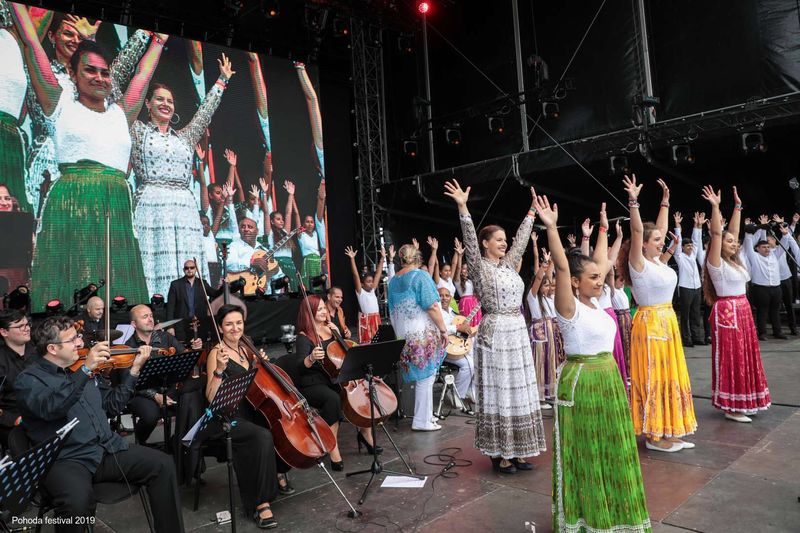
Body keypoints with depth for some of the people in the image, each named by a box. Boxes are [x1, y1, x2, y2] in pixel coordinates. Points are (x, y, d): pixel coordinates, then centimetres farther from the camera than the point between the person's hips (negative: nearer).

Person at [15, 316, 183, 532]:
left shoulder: (80, 368, 15)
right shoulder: (28, 379, -4)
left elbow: (112, 405, 19)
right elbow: (49, 408, -27)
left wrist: (134, 369, 10)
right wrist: (85, 370, -36)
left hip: (109, 449, 6)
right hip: (67, 459, -6)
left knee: (163, 465, -11)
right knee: (78, 501, -37)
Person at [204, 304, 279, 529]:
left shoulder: (245, 350, 10)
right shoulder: (217, 353, -10)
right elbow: (211, 398, -18)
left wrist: (262, 363, 4)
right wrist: (219, 368, -30)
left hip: (250, 412, 7)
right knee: (262, 436, -32)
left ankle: (276, 474, 8)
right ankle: (261, 503, -22)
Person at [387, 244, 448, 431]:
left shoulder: (393, 280, 10)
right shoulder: (420, 276, -11)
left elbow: (392, 310, 16)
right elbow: (431, 306, -17)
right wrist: (443, 329, -9)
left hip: (403, 336, 7)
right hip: (423, 334, -7)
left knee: (417, 376, 15)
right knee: (425, 377, 1)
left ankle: (424, 415, 24)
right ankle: (422, 421, 6)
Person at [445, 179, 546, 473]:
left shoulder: (509, 264, 12)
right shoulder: (480, 267, -7)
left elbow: (522, 239, 21)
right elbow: (470, 241, -20)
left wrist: (531, 212, 26)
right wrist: (463, 208, -30)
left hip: (518, 332, 8)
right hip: (495, 334, -7)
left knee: (519, 392, 11)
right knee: (497, 393, 0)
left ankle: (517, 449, 23)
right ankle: (498, 452, 11)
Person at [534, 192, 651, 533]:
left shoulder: (593, 302, 5)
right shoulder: (569, 307, -16)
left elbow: (599, 261, 15)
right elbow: (561, 266, -30)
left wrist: (603, 227, 20)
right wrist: (550, 227, -38)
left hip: (607, 381, 8)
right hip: (582, 384, -8)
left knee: (609, 449, 19)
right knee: (585, 453, 4)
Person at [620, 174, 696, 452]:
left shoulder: (657, 260, 9)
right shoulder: (638, 263, -13)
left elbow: (661, 227, 18)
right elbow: (637, 231, -24)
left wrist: (665, 200, 19)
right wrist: (633, 201, -31)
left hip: (668, 322, 9)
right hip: (649, 323, -9)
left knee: (670, 376, 13)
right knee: (653, 378, -2)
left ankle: (669, 431, 23)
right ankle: (654, 436, 7)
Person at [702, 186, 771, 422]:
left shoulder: (734, 261, 12)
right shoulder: (716, 262, -9)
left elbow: (733, 231, 16)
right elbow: (716, 234, -19)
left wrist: (737, 206, 18)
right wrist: (715, 207, -22)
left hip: (743, 311, 9)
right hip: (727, 312, -9)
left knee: (745, 357, 14)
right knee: (730, 359, -4)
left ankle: (742, 402, 25)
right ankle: (730, 406, 3)